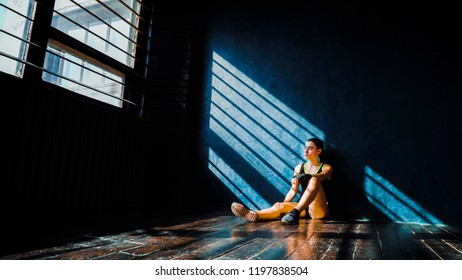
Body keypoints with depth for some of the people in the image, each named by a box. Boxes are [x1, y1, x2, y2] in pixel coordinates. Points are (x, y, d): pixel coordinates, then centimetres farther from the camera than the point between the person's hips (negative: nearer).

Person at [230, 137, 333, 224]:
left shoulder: (326, 168, 6)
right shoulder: (299, 168, 16)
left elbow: (321, 176, -19)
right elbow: (293, 190, 11)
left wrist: (305, 176, -39)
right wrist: (284, 204, -5)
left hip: (319, 210, -3)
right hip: (303, 208, 3)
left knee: (314, 180, -30)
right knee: (279, 206, -26)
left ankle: (295, 212, -42)